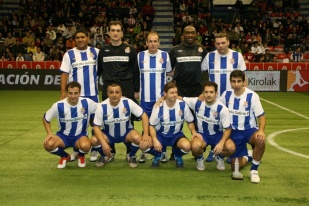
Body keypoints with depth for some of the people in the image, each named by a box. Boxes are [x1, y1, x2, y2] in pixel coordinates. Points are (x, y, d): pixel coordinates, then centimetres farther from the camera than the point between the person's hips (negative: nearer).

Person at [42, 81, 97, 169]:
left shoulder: (87, 103, -14)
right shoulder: (59, 105, -13)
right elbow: (45, 118, 2)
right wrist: (49, 133, -11)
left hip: (80, 135, -1)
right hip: (63, 135, 1)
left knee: (85, 146, -37)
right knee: (48, 145, -29)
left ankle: (81, 156, 5)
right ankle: (64, 156, 7)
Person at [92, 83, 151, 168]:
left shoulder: (128, 102, -21)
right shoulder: (102, 106, -20)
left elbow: (144, 115, -15)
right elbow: (96, 126, -16)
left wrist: (146, 134, -25)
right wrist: (103, 143, -29)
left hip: (126, 133, 0)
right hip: (108, 135, 1)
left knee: (137, 138, -32)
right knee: (94, 140, -27)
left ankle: (131, 156, 4)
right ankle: (105, 156, 8)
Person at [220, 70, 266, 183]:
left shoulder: (252, 96, -12)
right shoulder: (226, 94, -2)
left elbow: (261, 116, -12)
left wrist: (261, 130, -28)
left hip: (249, 130, -2)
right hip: (234, 132, 3)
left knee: (261, 140, -39)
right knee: (236, 166, -1)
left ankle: (254, 170, -13)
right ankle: (247, 157, 39)